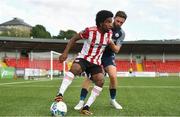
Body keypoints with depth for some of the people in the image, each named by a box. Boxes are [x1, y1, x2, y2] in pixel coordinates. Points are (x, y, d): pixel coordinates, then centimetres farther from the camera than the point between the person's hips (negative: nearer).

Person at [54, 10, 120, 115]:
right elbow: (74, 38, -7)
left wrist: (111, 43, -3)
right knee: (75, 68, -36)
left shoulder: (109, 33, -2)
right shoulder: (90, 31, -17)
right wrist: (65, 53, -14)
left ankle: (86, 107, -18)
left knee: (100, 80, -21)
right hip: (83, 58, -4)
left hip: (96, 62, 4)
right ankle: (60, 95, -43)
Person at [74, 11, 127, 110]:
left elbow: (117, 49, -12)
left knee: (113, 76, -17)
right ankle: (81, 101, -11)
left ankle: (113, 100, 6)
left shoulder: (121, 33, -6)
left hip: (109, 55, 1)